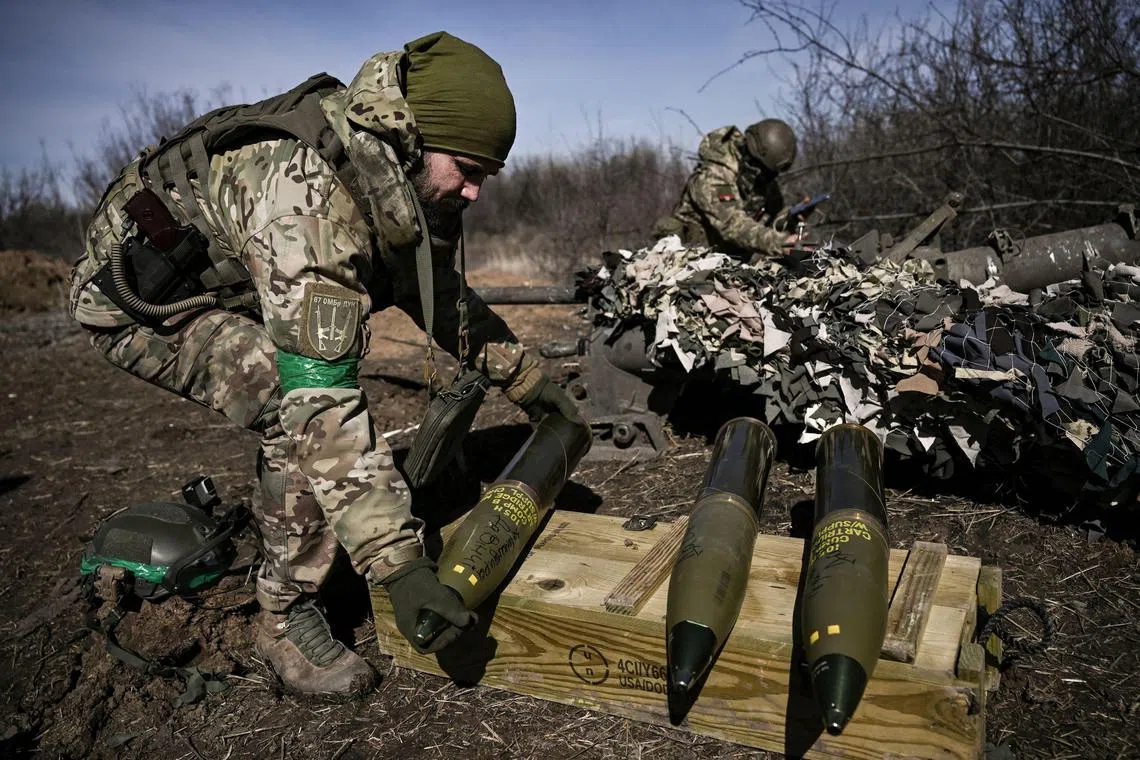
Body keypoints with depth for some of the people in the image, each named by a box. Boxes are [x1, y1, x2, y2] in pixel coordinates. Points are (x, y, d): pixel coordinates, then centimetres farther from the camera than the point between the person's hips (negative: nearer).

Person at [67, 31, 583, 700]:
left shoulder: (406, 182, -10)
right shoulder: (308, 194, -38)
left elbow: (441, 293, 8)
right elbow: (320, 400, -43)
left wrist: (527, 375, 9)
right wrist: (399, 564, -43)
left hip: (223, 284, 9)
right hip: (138, 293, -9)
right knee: (306, 414, -26)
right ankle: (287, 615, -8)